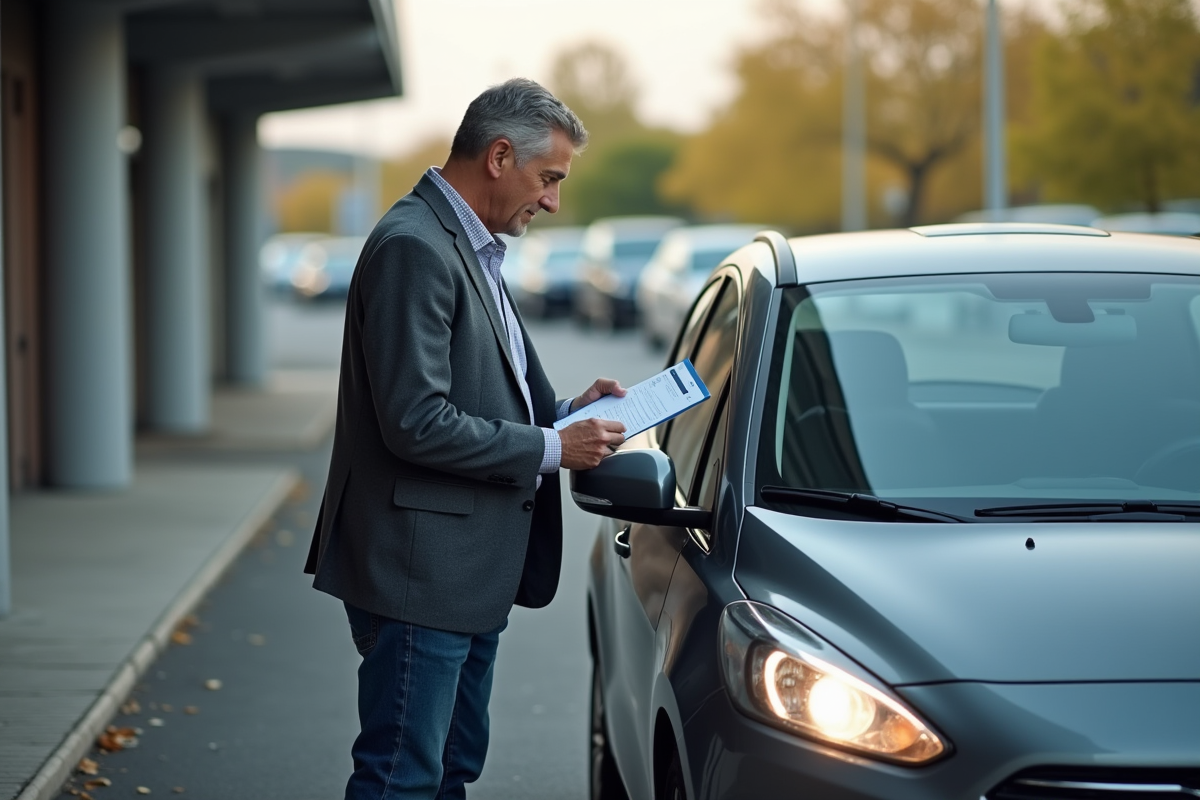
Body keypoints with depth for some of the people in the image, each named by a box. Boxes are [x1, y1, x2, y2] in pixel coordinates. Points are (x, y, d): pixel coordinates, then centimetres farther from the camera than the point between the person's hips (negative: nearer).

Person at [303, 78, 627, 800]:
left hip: (474, 576, 11)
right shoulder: (414, 248, -17)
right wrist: (551, 448, -16)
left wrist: (562, 409, 8)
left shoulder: (471, 249, 16)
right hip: (420, 574, -11)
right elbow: (416, 424, -23)